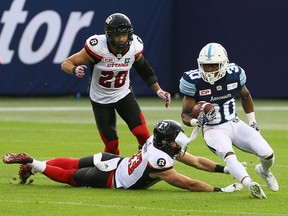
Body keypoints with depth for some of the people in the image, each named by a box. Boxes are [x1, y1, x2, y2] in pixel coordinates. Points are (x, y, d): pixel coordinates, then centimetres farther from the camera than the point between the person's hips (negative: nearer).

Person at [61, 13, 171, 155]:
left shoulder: (134, 46, -14)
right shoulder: (98, 47, -27)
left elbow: (143, 68, 8)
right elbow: (66, 63, -21)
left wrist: (159, 91, 6)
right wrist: (75, 70, -44)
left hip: (124, 95, 3)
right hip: (101, 99, -3)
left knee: (142, 133, -15)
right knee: (111, 145, -3)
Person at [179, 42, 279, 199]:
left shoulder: (234, 74, -5)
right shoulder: (194, 81, -14)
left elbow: (245, 96, 18)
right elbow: (186, 115, -8)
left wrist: (252, 122, 15)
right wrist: (196, 121, -30)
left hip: (235, 124, 3)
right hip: (213, 130, -3)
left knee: (268, 155, -9)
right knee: (228, 155, -35)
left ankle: (263, 171, 26)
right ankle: (250, 185, -51)